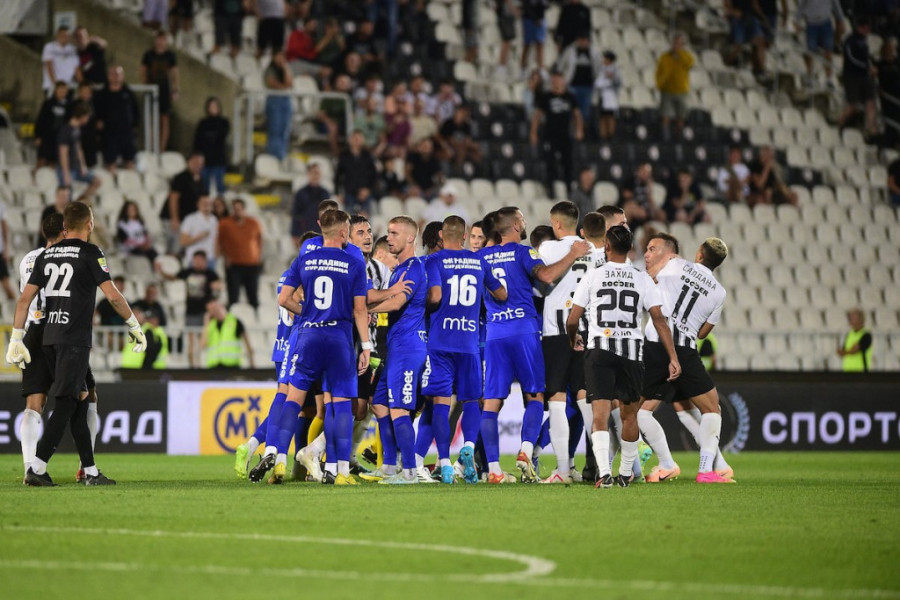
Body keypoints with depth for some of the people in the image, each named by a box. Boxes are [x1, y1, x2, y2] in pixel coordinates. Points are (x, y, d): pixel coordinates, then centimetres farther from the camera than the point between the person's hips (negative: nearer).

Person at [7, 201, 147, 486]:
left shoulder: (46, 255, 13)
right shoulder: (89, 253, -5)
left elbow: (24, 299, 9)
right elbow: (113, 296, -10)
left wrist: (16, 340, 12)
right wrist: (135, 327, 1)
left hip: (49, 338, 7)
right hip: (74, 340, -6)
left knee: (79, 404, 12)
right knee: (65, 405, -7)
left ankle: (90, 471, 14)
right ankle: (37, 469, -17)